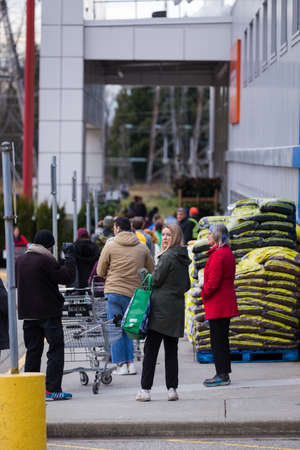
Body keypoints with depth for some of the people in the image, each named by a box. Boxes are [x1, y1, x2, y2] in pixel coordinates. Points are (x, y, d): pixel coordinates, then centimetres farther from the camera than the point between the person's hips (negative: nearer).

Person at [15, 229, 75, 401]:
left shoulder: (19, 261, 8)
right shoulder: (46, 261, -14)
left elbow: (15, 283, 19)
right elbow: (67, 277, -14)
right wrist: (70, 260, 0)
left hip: (28, 314, 7)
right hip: (49, 313, -7)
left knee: (33, 351, 13)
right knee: (56, 350, -2)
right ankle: (52, 389, -9)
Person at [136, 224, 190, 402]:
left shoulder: (168, 257, -13)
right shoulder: (184, 258, 12)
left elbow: (156, 280, -11)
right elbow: (187, 285, 19)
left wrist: (148, 279, 8)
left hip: (161, 308, -8)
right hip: (177, 309, 8)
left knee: (150, 349, -3)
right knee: (172, 350, 9)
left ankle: (145, 389, -3)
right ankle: (172, 389, 7)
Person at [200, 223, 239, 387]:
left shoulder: (217, 255, -17)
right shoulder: (228, 253, 14)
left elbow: (213, 282, -21)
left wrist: (204, 294, -4)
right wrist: (205, 285, 15)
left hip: (217, 304, -10)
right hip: (227, 302, 10)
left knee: (217, 340, -5)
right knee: (222, 338, 14)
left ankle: (222, 375, -4)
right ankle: (224, 373, 19)